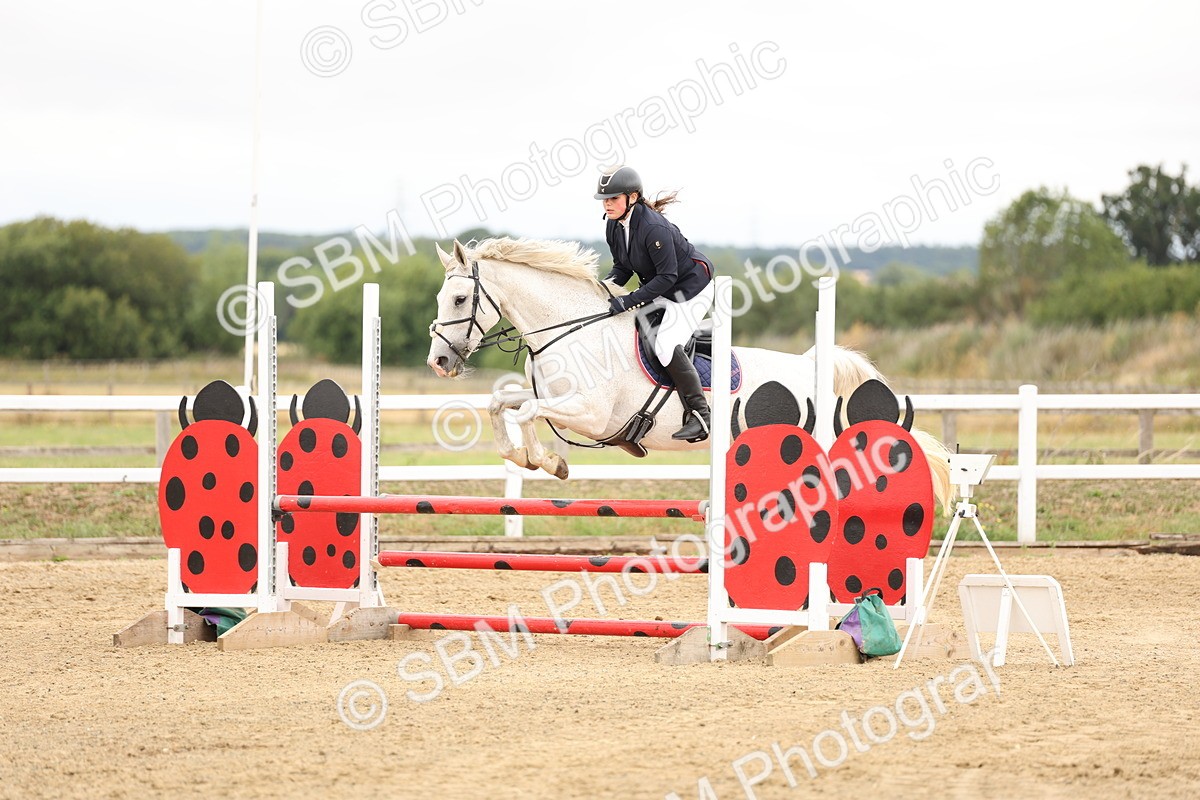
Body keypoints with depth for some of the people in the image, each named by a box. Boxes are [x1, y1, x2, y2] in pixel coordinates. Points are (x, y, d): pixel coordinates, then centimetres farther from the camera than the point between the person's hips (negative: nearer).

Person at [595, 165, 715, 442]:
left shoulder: (653, 228, -31)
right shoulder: (614, 227, -4)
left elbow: (667, 276, -29)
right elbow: (622, 267, 7)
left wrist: (630, 300, -32)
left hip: (692, 287, -9)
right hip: (660, 291, 9)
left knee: (666, 346, -23)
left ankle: (699, 416, -15)